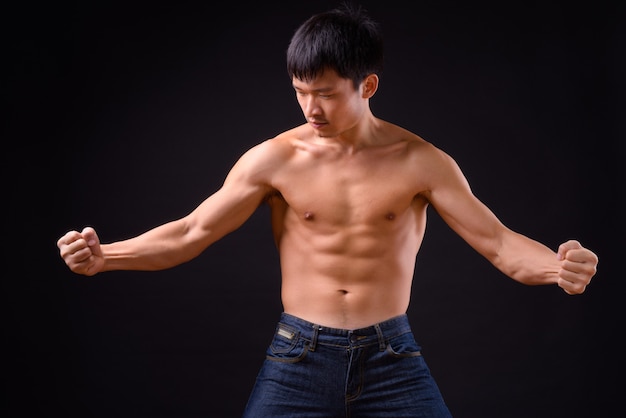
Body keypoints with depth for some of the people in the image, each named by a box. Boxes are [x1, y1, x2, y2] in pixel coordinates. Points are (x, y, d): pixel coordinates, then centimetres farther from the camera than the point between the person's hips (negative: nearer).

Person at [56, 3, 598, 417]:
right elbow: (189, 234, 0)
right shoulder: (274, 159, -3)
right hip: (298, 355, 0)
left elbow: (497, 241, -7)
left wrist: (557, 266, -28)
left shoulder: (419, 161, -4)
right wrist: (104, 256, -12)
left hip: (391, 359, 0)